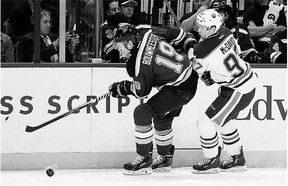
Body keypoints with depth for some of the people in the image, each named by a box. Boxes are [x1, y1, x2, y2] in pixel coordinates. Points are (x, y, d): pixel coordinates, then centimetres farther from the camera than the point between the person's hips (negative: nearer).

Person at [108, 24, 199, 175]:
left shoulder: (140, 63, -25)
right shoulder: (148, 33, -2)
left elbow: (141, 91, -16)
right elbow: (176, 33, 10)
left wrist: (122, 88, -1)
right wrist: (190, 46, 24)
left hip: (180, 90, -10)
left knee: (142, 112, -12)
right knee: (162, 118, 26)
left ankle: (144, 159, -6)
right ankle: (165, 158, 41)